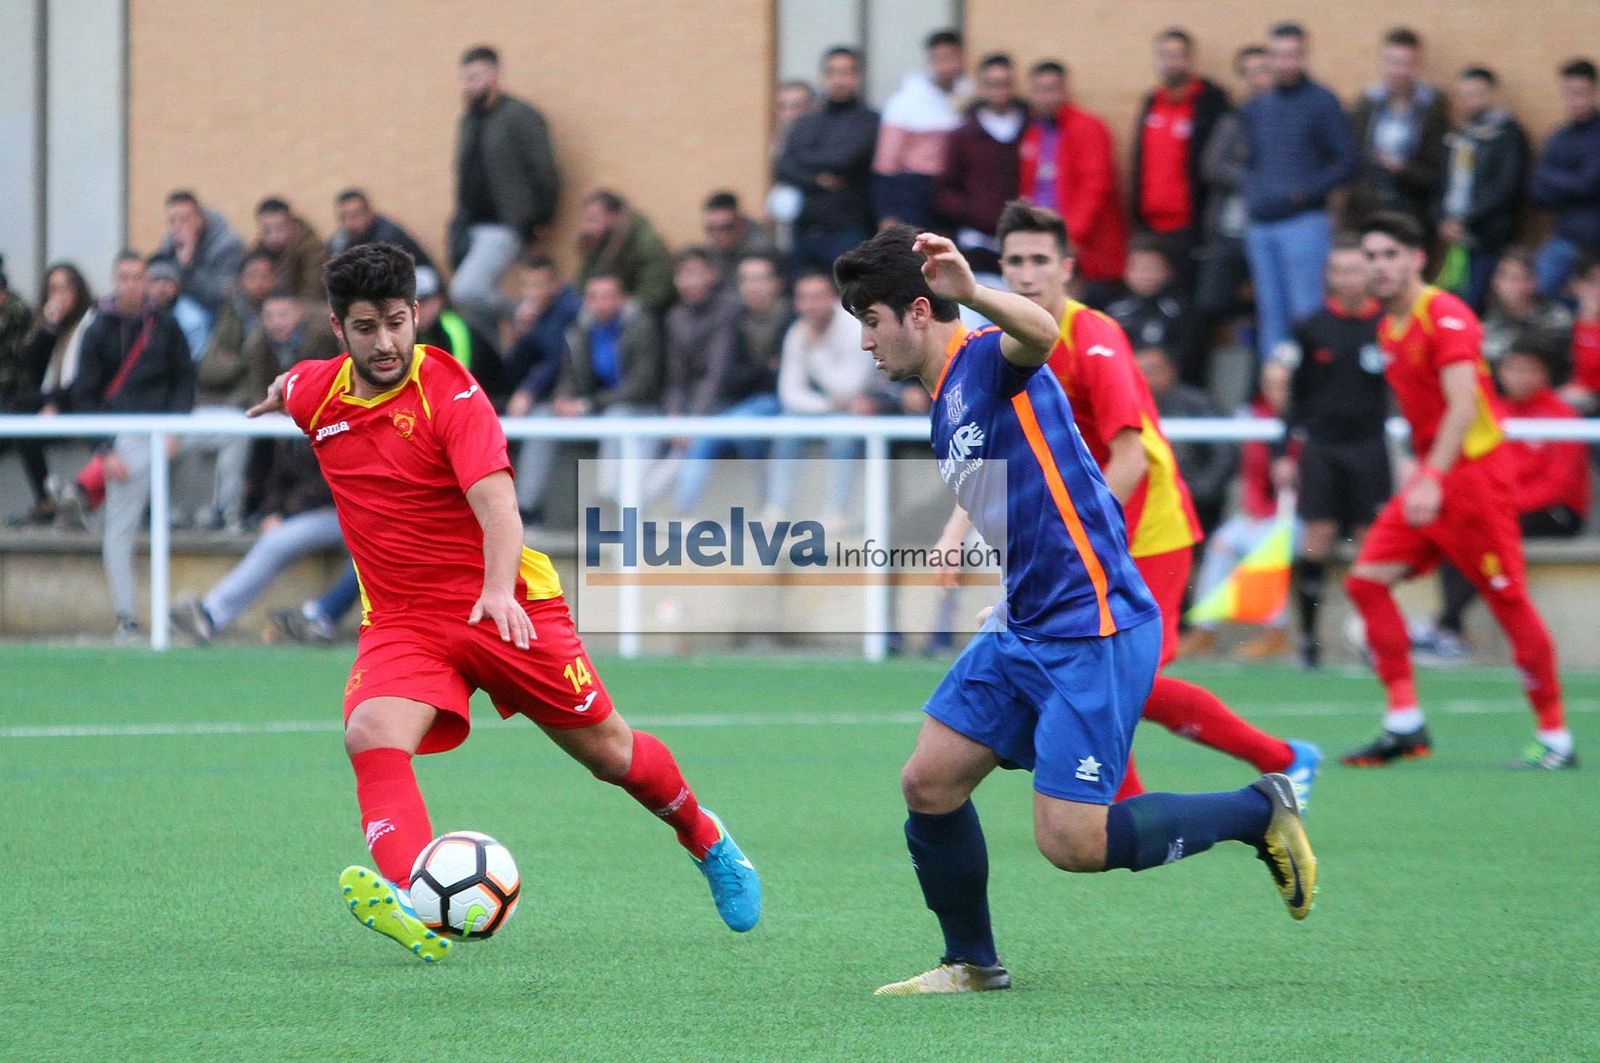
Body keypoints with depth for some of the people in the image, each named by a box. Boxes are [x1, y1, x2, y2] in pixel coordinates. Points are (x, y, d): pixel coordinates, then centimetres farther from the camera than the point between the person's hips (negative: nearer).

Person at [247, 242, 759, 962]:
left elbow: (496, 501, -28)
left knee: (609, 753, 6)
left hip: (505, 607, -3)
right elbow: (286, 389, 26)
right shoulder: (316, 394, -1)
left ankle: (707, 840, 38)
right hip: (401, 621, 3)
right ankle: (414, 906, -49)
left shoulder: (451, 392, -16)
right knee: (371, 736, -28)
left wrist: (499, 590, -42)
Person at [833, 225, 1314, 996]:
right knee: (928, 785, 5)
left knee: (1071, 842, -11)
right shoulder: (945, 410, 17)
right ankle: (971, 963, 20)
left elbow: (1042, 334, -40)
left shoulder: (986, 360, -13)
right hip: (1025, 630, 10)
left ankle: (1260, 811, 5)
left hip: (1093, 630, -10)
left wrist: (972, 295, -58)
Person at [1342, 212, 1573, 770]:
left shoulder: (1447, 317, -15)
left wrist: (1433, 480, -33)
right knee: (1367, 579, -3)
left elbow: (1463, 404, -25)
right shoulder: (1390, 328, 12)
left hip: (1474, 469, -9)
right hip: (1429, 476, 9)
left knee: (1509, 600, -5)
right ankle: (1405, 725, -1)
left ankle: (1555, 739, 4)